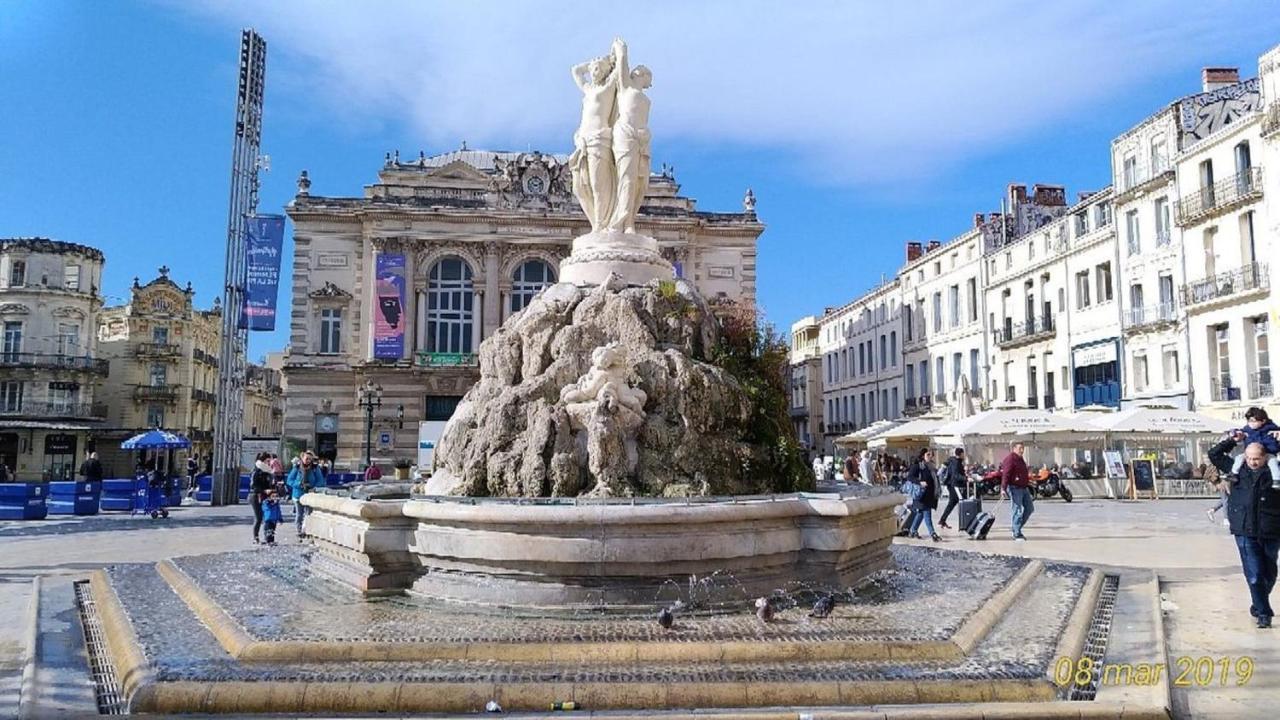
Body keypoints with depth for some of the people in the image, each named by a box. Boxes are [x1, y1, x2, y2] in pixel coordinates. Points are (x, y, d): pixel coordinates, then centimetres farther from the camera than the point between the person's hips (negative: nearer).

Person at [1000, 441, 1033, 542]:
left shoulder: (1020, 459, 17)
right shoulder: (1010, 459, -13)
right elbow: (1005, 475, -22)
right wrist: (1003, 489, -28)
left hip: (1024, 488, 10)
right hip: (1015, 488, -10)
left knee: (1030, 508, 12)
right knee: (1018, 511, -6)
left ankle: (1017, 529, 21)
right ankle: (1017, 534, 1)